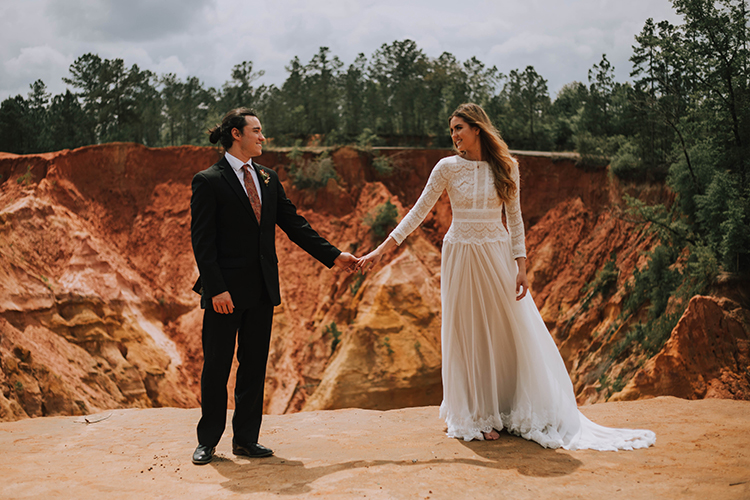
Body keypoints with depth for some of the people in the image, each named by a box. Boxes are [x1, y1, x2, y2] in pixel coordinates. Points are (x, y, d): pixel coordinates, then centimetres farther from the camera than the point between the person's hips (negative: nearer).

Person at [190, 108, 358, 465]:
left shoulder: (268, 178, 13)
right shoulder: (208, 181, -6)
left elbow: (293, 224, 14)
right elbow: (202, 241, -11)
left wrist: (332, 255, 9)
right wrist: (216, 288, -18)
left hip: (262, 289, 6)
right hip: (226, 291, -6)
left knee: (254, 365, 10)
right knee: (216, 366, 4)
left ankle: (246, 439, 21)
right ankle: (208, 441, 18)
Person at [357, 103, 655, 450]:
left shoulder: (506, 167, 1)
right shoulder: (448, 168, -2)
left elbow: (514, 218, 5)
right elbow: (418, 212, -1)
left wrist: (521, 266, -2)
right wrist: (382, 250, -7)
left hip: (498, 257, 1)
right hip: (461, 258, -1)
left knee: (516, 331, 4)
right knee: (469, 335, 5)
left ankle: (522, 413, 21)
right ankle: (477, 417, 19)